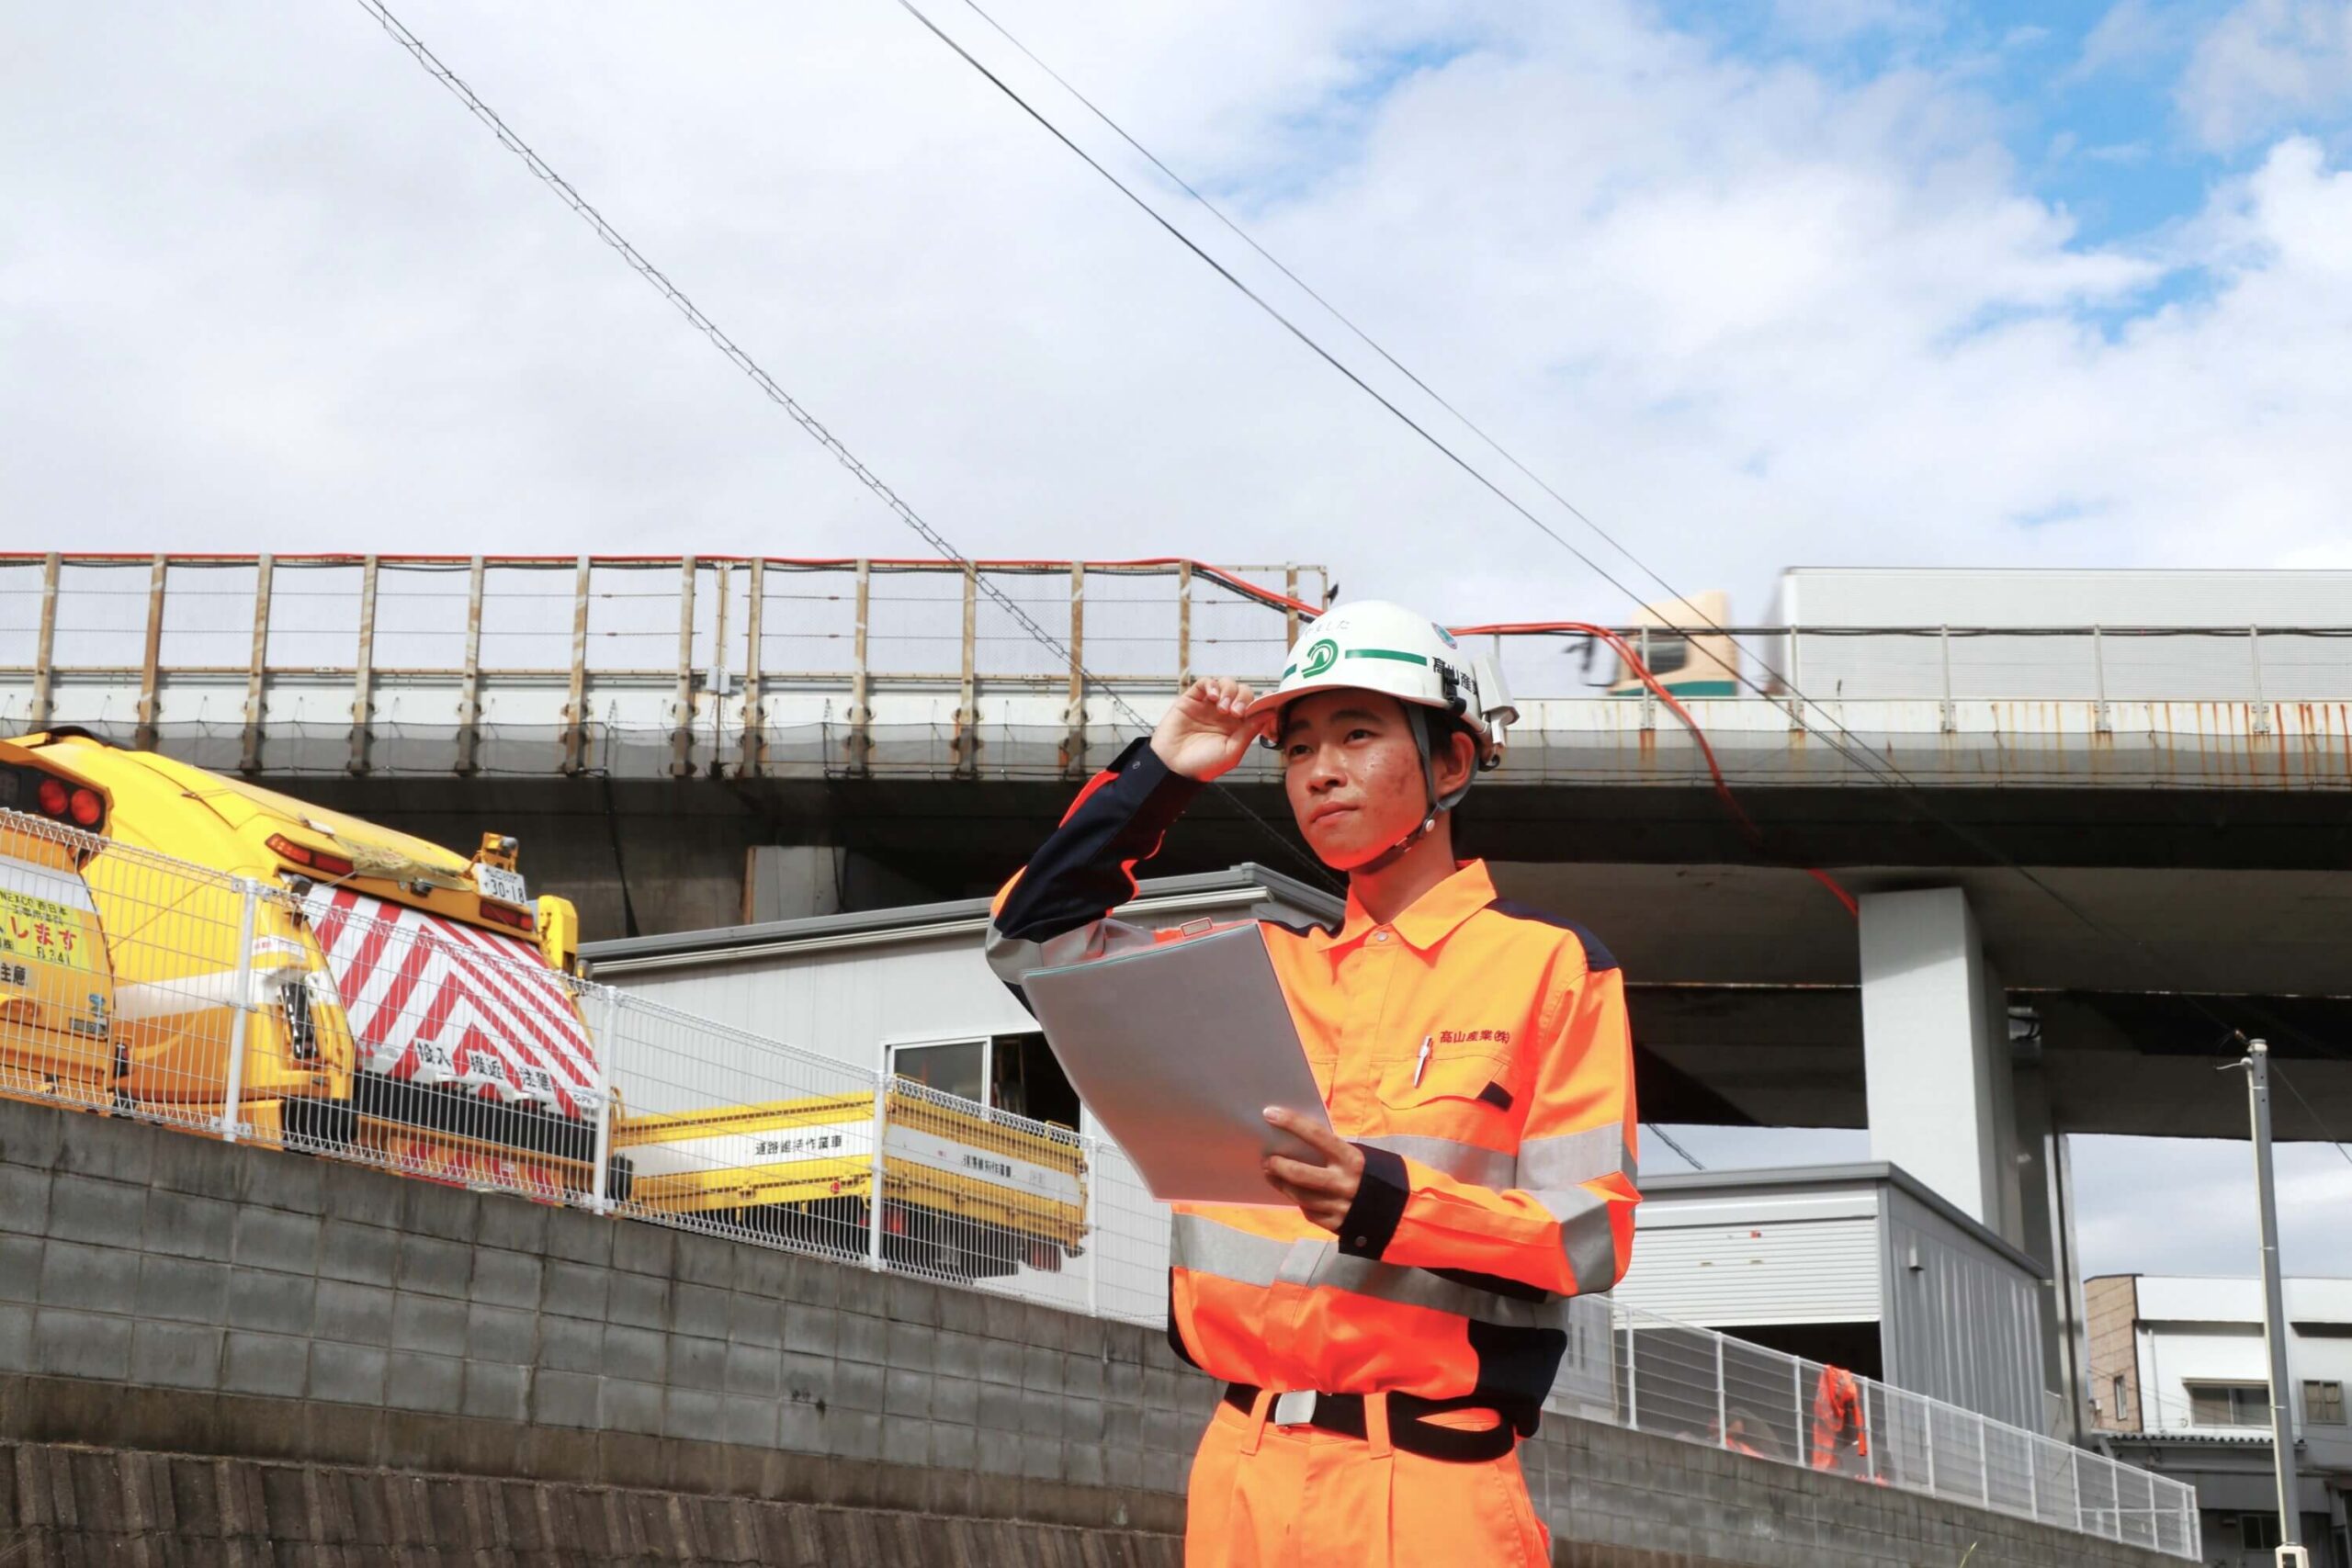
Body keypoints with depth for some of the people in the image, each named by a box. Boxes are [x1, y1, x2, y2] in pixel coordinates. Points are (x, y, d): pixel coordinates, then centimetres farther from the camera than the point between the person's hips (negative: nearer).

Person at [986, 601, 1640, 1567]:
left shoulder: (1549, 962, 0)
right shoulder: (1267, 966, 13)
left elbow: (1590, 1233, -7)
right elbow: (1032, 942, 17)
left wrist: (1392, 1202, -24)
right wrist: (1160, 773, 9)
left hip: (1426, 1478, -4)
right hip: (1242, 1471, 5)